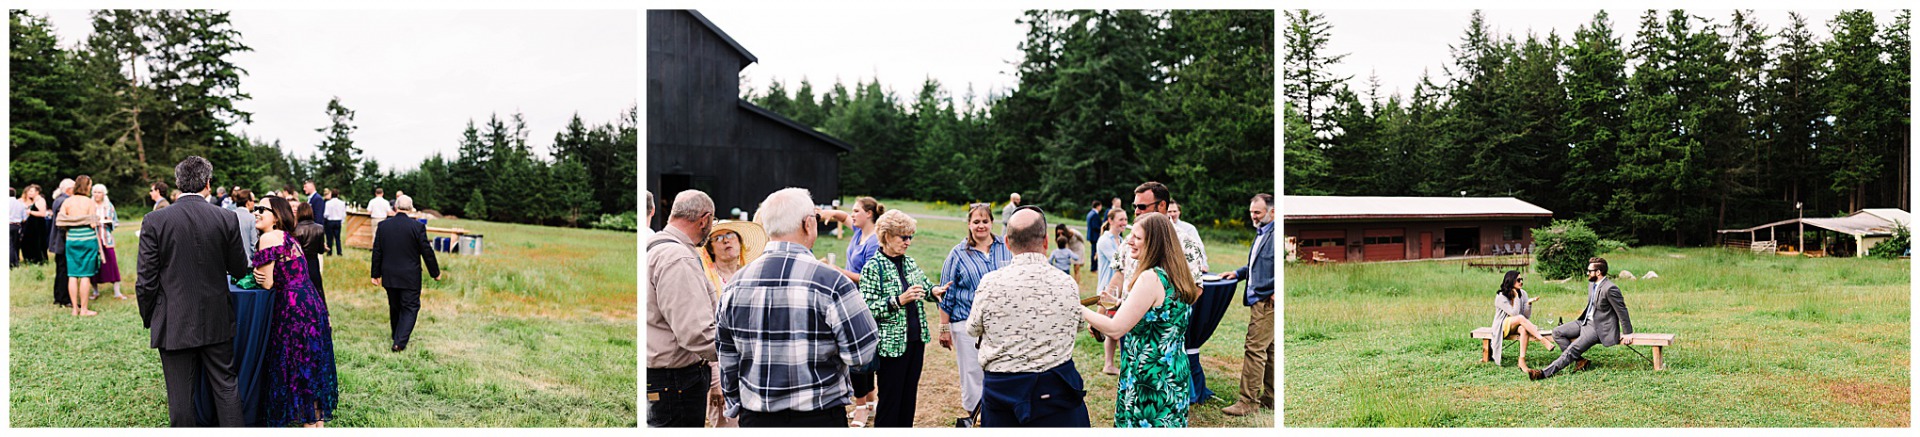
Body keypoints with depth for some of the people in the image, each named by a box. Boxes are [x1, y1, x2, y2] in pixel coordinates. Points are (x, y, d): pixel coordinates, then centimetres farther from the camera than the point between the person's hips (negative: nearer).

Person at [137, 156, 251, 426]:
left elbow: (146, 281, -8)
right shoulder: (226, 219, -7)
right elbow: (239, 270, 2)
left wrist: (148, 319, 7)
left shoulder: (154, 221, -9)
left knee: (180, 396, 6)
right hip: (217, 322, 1)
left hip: (173, 324, -1)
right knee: (226, 386, 12)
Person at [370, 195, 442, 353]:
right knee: (410, 308, 2)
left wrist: (376, 274, 12)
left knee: (394, 307, 19)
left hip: (389, 276, 4)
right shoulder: (417, 227, -12)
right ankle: (400, 342, -10)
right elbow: (427, 252, -8)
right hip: (410, 277, -4)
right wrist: (435, 273, 3)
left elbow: (377, 252, 3)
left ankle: (397, 338, 32)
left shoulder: (383, 226, -1)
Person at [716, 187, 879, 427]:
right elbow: (861, 353, -14)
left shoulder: (735, 285, 0)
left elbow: (726, 356, 8)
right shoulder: (831, 282, -16)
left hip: (755, 418, 5)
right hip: (818, 417, -4)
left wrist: (735, 404, 21)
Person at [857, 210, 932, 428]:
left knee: (909, 395, 14)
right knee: (890, 397, 2)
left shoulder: (910, 262, 8)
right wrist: (899, 301, -26)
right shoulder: (873, 267, -12)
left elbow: (924, 285, 22)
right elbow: (867, 308, -18)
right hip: (891, 344, -7)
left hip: (915, 340, 7)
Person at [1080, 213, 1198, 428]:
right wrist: (1120, 304, 17)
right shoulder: (1177, 276, 7)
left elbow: (1114, 329, -22)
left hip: (1148, 380, -9)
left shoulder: (1150, 278, -21)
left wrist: (1079, 309, -13)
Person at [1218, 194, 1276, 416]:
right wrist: (1237, 273, 16)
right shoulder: (1261, 234, 18)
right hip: (1259, 300, 10)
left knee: (1255, 349, -8)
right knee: (1269, 350, 14)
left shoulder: (1276, 234, -15)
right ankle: (1271, 397, 22)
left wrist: (1277, 291, -20)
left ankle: (1248, 400, -4)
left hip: (1267, 301, -10)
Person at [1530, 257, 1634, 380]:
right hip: (1585, 321, 10)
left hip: (1599, 327, -10)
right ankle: (1579, 360, -4)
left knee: (1572, 349, -20)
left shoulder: (1610, 288, -19)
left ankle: (1545, 372, -24)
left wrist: (1627, 334, -12)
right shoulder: (1591, 283, 9)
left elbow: (1622, 311, -15)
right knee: (1557, 332, -3)